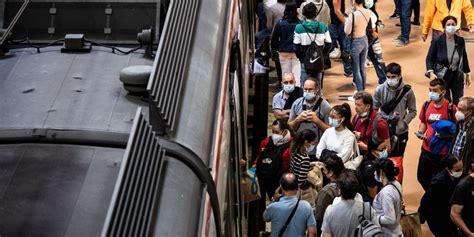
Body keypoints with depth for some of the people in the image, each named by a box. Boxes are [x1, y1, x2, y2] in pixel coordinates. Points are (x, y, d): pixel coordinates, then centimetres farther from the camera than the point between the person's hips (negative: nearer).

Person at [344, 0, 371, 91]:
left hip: (356, 43, -6)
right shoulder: (369, 12, -9)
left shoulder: (353, 15, -27)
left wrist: (346, 21, 0)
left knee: (356, 69, 8)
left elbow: (347, 32, -17)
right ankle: (363, 89, 32)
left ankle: (360, 92, 13)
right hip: (365, 40, 6)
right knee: (362, 67, 21)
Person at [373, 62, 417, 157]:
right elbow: (373, 109, -2)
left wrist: (404, 123, -15)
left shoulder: (407, 91, -11)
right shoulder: (380, 90, -9)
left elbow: (412, 111, -2)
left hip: (401, 132, -1)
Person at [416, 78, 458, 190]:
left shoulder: (451, 108, -16)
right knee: (422, 177, 16)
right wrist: (421, 132, -3)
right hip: (427, 150, 5)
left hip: (443, 153, -5)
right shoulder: (427, 105, 0)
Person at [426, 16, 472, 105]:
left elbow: (464, 58, 11)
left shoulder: (460, 41, -1)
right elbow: (429, 58, -7)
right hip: (442, 76, -3)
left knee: (459, 103, 3)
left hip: (457, 76, 3)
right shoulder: (437, 41, -10)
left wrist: (467, 74, 16)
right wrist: (431, 73, -21)